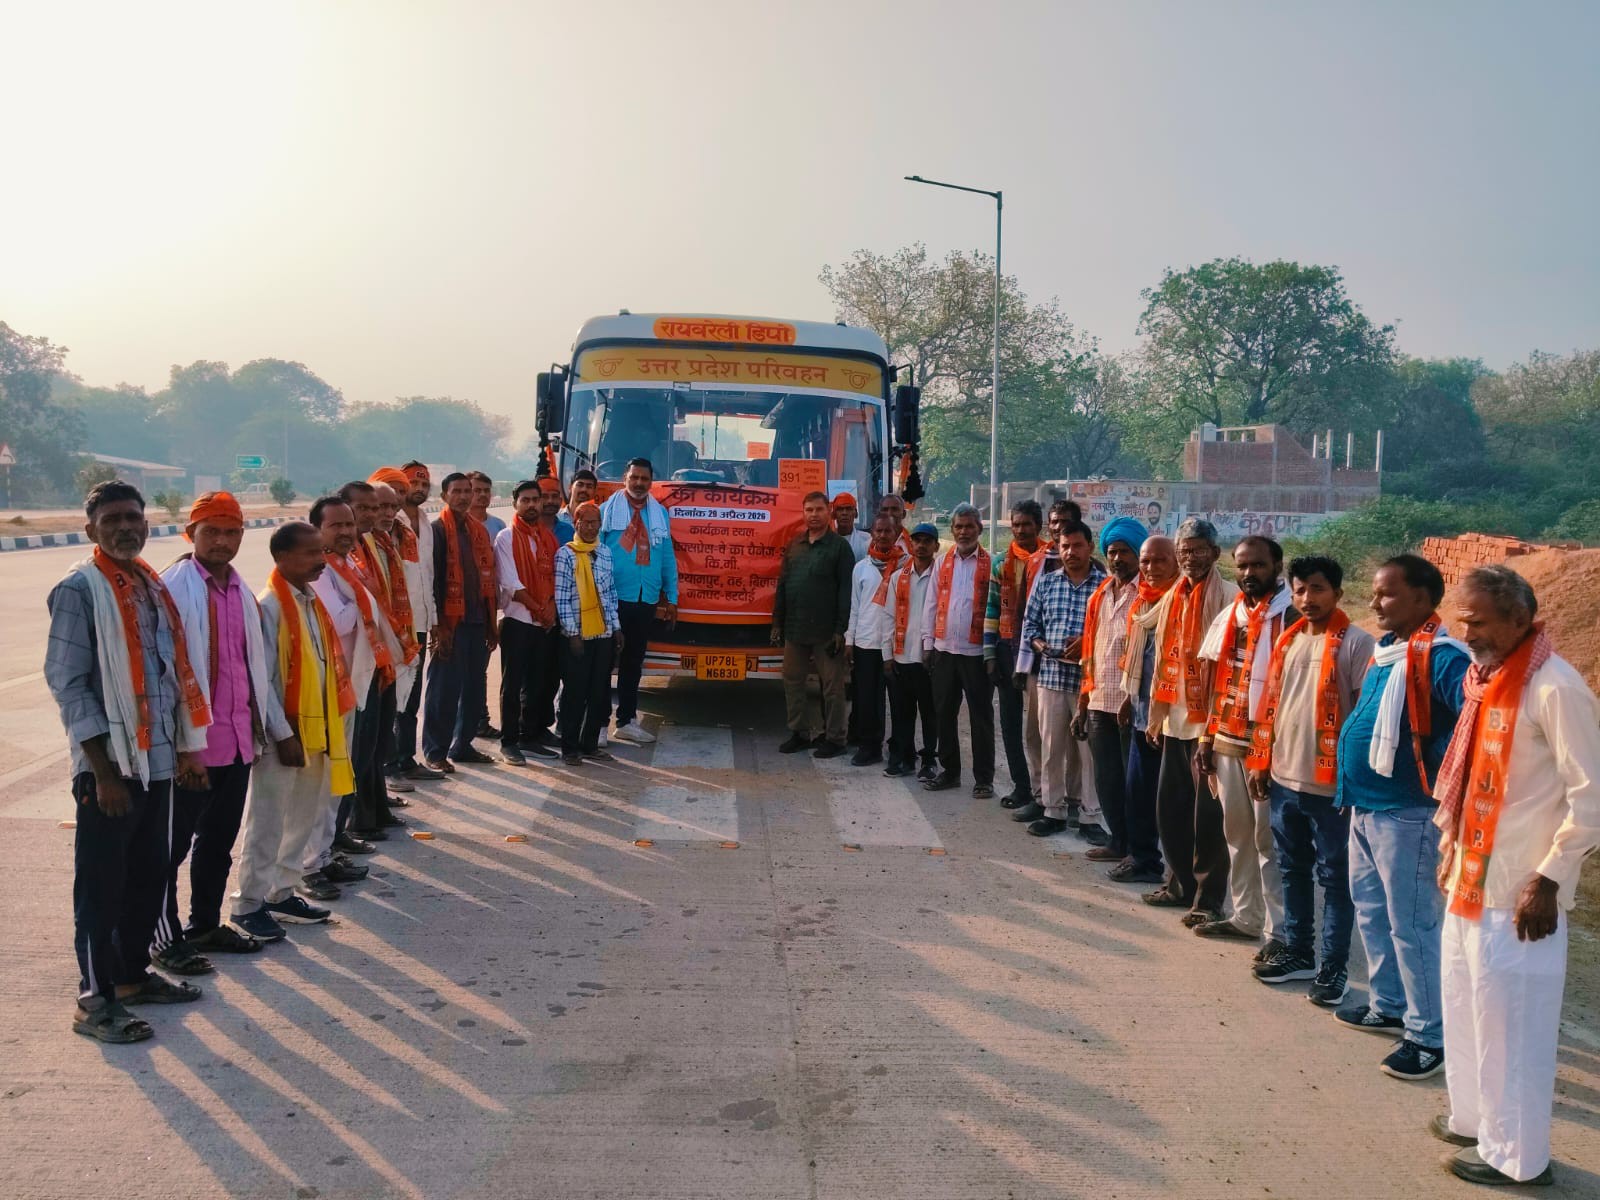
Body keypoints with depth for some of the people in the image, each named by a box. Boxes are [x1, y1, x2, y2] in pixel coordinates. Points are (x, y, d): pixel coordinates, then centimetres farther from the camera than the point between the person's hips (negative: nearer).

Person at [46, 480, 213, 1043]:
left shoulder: (152, 585, 12)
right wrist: (103, 769, -16)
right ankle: (95, 999, 13)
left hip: (158, 760, 7)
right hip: (110, 765, -7)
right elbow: (67, 683, -13)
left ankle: (134, 973, 32)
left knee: (149, 877, 16)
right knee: (101, 885, 3)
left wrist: (184, 748, 13)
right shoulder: (78, 589, -9)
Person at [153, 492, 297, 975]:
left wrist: (280, 729, 16)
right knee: (173, 844, 5)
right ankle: (165, 937, 16)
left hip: (238, 739, 7)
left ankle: (206, 924, 30)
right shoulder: (173, 588, -10)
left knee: (219, 841, 17)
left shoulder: (241, 591, 12)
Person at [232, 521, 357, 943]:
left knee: (304, 817, 16)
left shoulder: (311, 600, 9)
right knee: (267, 822, 2)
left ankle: (282, 893, 29)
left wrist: (326, 727, 12)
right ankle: (249, 904, 14)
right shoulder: (270, 606, -16)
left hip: (315, 727, 8)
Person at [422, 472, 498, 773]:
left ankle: (462, 744, 23)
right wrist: (437, 625, -15)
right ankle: (435, 751, 7)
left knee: (474, 686, 11)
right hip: (450, 622, -7)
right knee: (443, 688, -2)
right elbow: (431, 580, -11)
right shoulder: (437, 530, -6)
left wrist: (491, 623, 14)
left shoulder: (479, 530, 14)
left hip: (477, 621, 7)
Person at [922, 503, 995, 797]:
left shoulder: (990, 564, -2)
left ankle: (983, 778, 10)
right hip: (944, 649, 4)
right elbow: (931, 603, 10)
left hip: (976, 651, -4)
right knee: (945, 712, 11)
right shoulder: (942, 562, 9)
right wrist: (927, 643, 5)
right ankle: (949, 771, 23)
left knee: (981, 716, 2)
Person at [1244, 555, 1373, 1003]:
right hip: (1284, 778, 7)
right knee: (1292, 871, 17)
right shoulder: (1287, 640, 11)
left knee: (1335, 877, 4)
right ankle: (1297, 951, 30)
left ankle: (1334, 967, 14)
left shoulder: (1356, 643, -9)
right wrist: (1260, 763, 13)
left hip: (1331, 783, -6)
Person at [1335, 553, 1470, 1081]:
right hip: (1364, 805, 9)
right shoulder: (1386, 650, 10)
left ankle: (1429, 1035, 12)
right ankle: (1388, 1005, 35)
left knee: (1411, 924, 0)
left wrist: (1437, 773, -27)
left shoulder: (1439, 657, -18)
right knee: (1370, 910, 20)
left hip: (1405, 811, -9)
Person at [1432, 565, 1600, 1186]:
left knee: (1508, 1019, 3)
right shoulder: (1485, 678, 8)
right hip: (1470, 880, 8)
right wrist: (1450, 848, 16)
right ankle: (1473, 1117, 35)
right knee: (1466, 1007, 18)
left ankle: (1515, 1153, 18)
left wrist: (1548, 880, -17)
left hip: (1516, 892, -8)